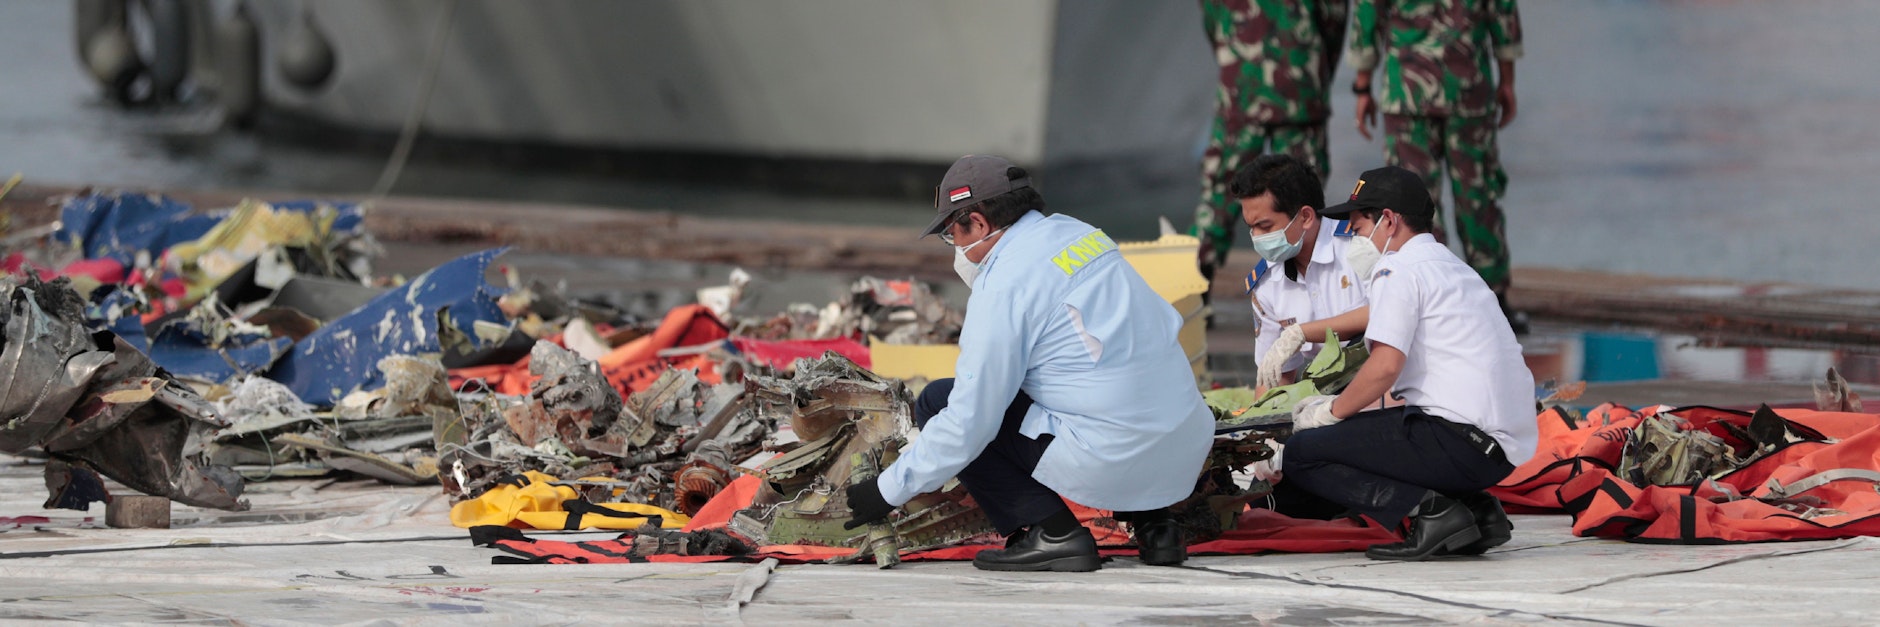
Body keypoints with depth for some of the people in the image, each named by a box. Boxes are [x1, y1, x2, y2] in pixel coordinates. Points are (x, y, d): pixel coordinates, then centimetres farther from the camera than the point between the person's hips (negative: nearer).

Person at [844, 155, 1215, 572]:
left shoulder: (1004, 285, -10)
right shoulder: (1082, 235, 12)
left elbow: (968, 423, -11)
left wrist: (889, 491, 0)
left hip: (1111, 460, -8)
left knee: (937, 402, 3)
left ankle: (1053, 534, -2)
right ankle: (1152, 522, 19)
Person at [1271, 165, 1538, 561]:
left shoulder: (1398, 270, -3)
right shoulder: (1455, 269, 25)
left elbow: (1386, 366, -14)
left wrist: (1331, 413, 1)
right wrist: (1340, 407, 24)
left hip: (1458, 439, -9)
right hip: (1503, 449, 9)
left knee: (1300, 455, -6)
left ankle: (1432, 511, -17)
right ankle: (1474, 509, 8)